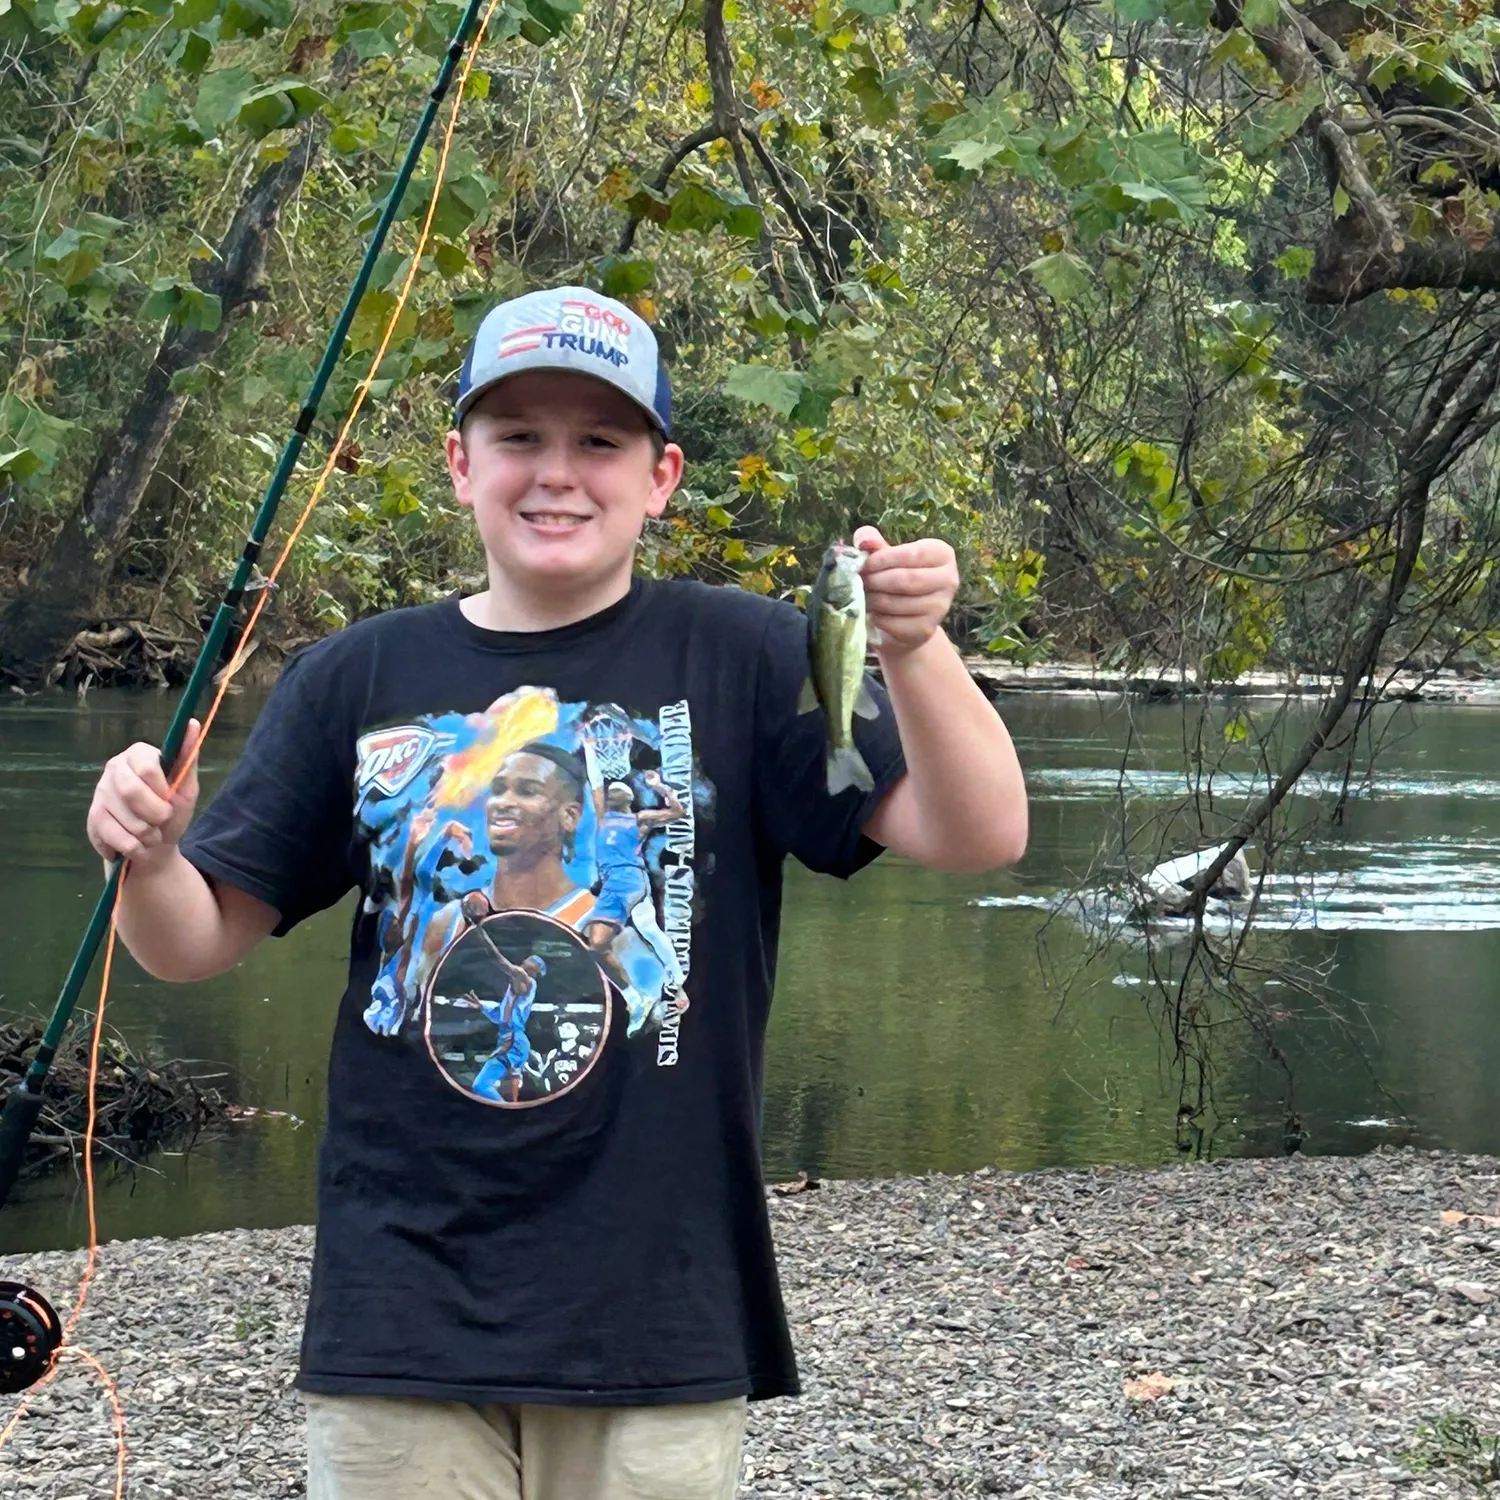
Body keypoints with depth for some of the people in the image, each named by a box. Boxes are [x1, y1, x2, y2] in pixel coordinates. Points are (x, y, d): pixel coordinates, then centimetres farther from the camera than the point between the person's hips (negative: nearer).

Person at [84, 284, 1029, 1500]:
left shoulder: (743, 658, -2)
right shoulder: (359, 680, 4)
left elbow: (979, 838, -10)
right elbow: (199, 944, 6)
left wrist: (916, 650, -28)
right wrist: (148, 858, -17)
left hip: (659, 1316, -1)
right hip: (402, 1306, 1)